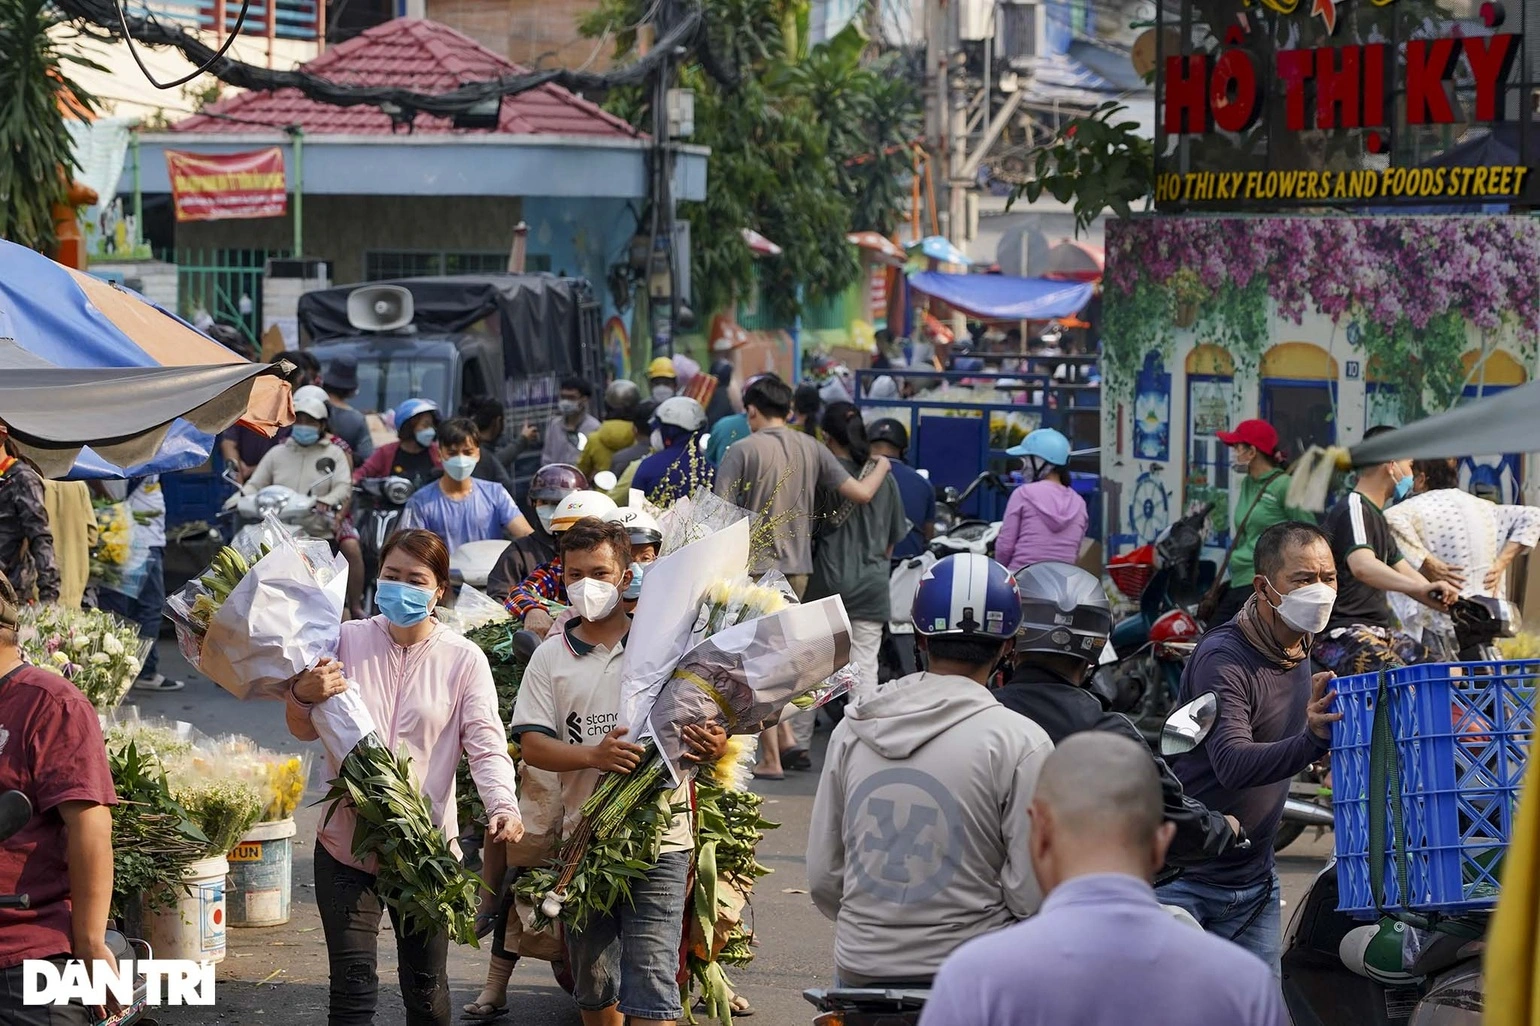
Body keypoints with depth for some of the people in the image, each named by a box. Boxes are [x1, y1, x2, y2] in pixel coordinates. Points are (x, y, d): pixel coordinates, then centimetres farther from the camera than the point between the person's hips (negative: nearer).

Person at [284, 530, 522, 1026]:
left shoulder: (463, 659, -1)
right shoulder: (348, 640, 1)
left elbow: (486, 744, -9)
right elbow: (305, 730, 8)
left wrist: (503, 805, -28)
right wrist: (303, 696, -16)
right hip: (347, 843, 0)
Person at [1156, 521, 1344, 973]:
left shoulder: (1301, 650, 8)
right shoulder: (1223, 658, -19)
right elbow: (1233, 764, -34)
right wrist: (1312, 740, -49)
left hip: (1253, 882, 8)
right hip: (1181, 880, -8)